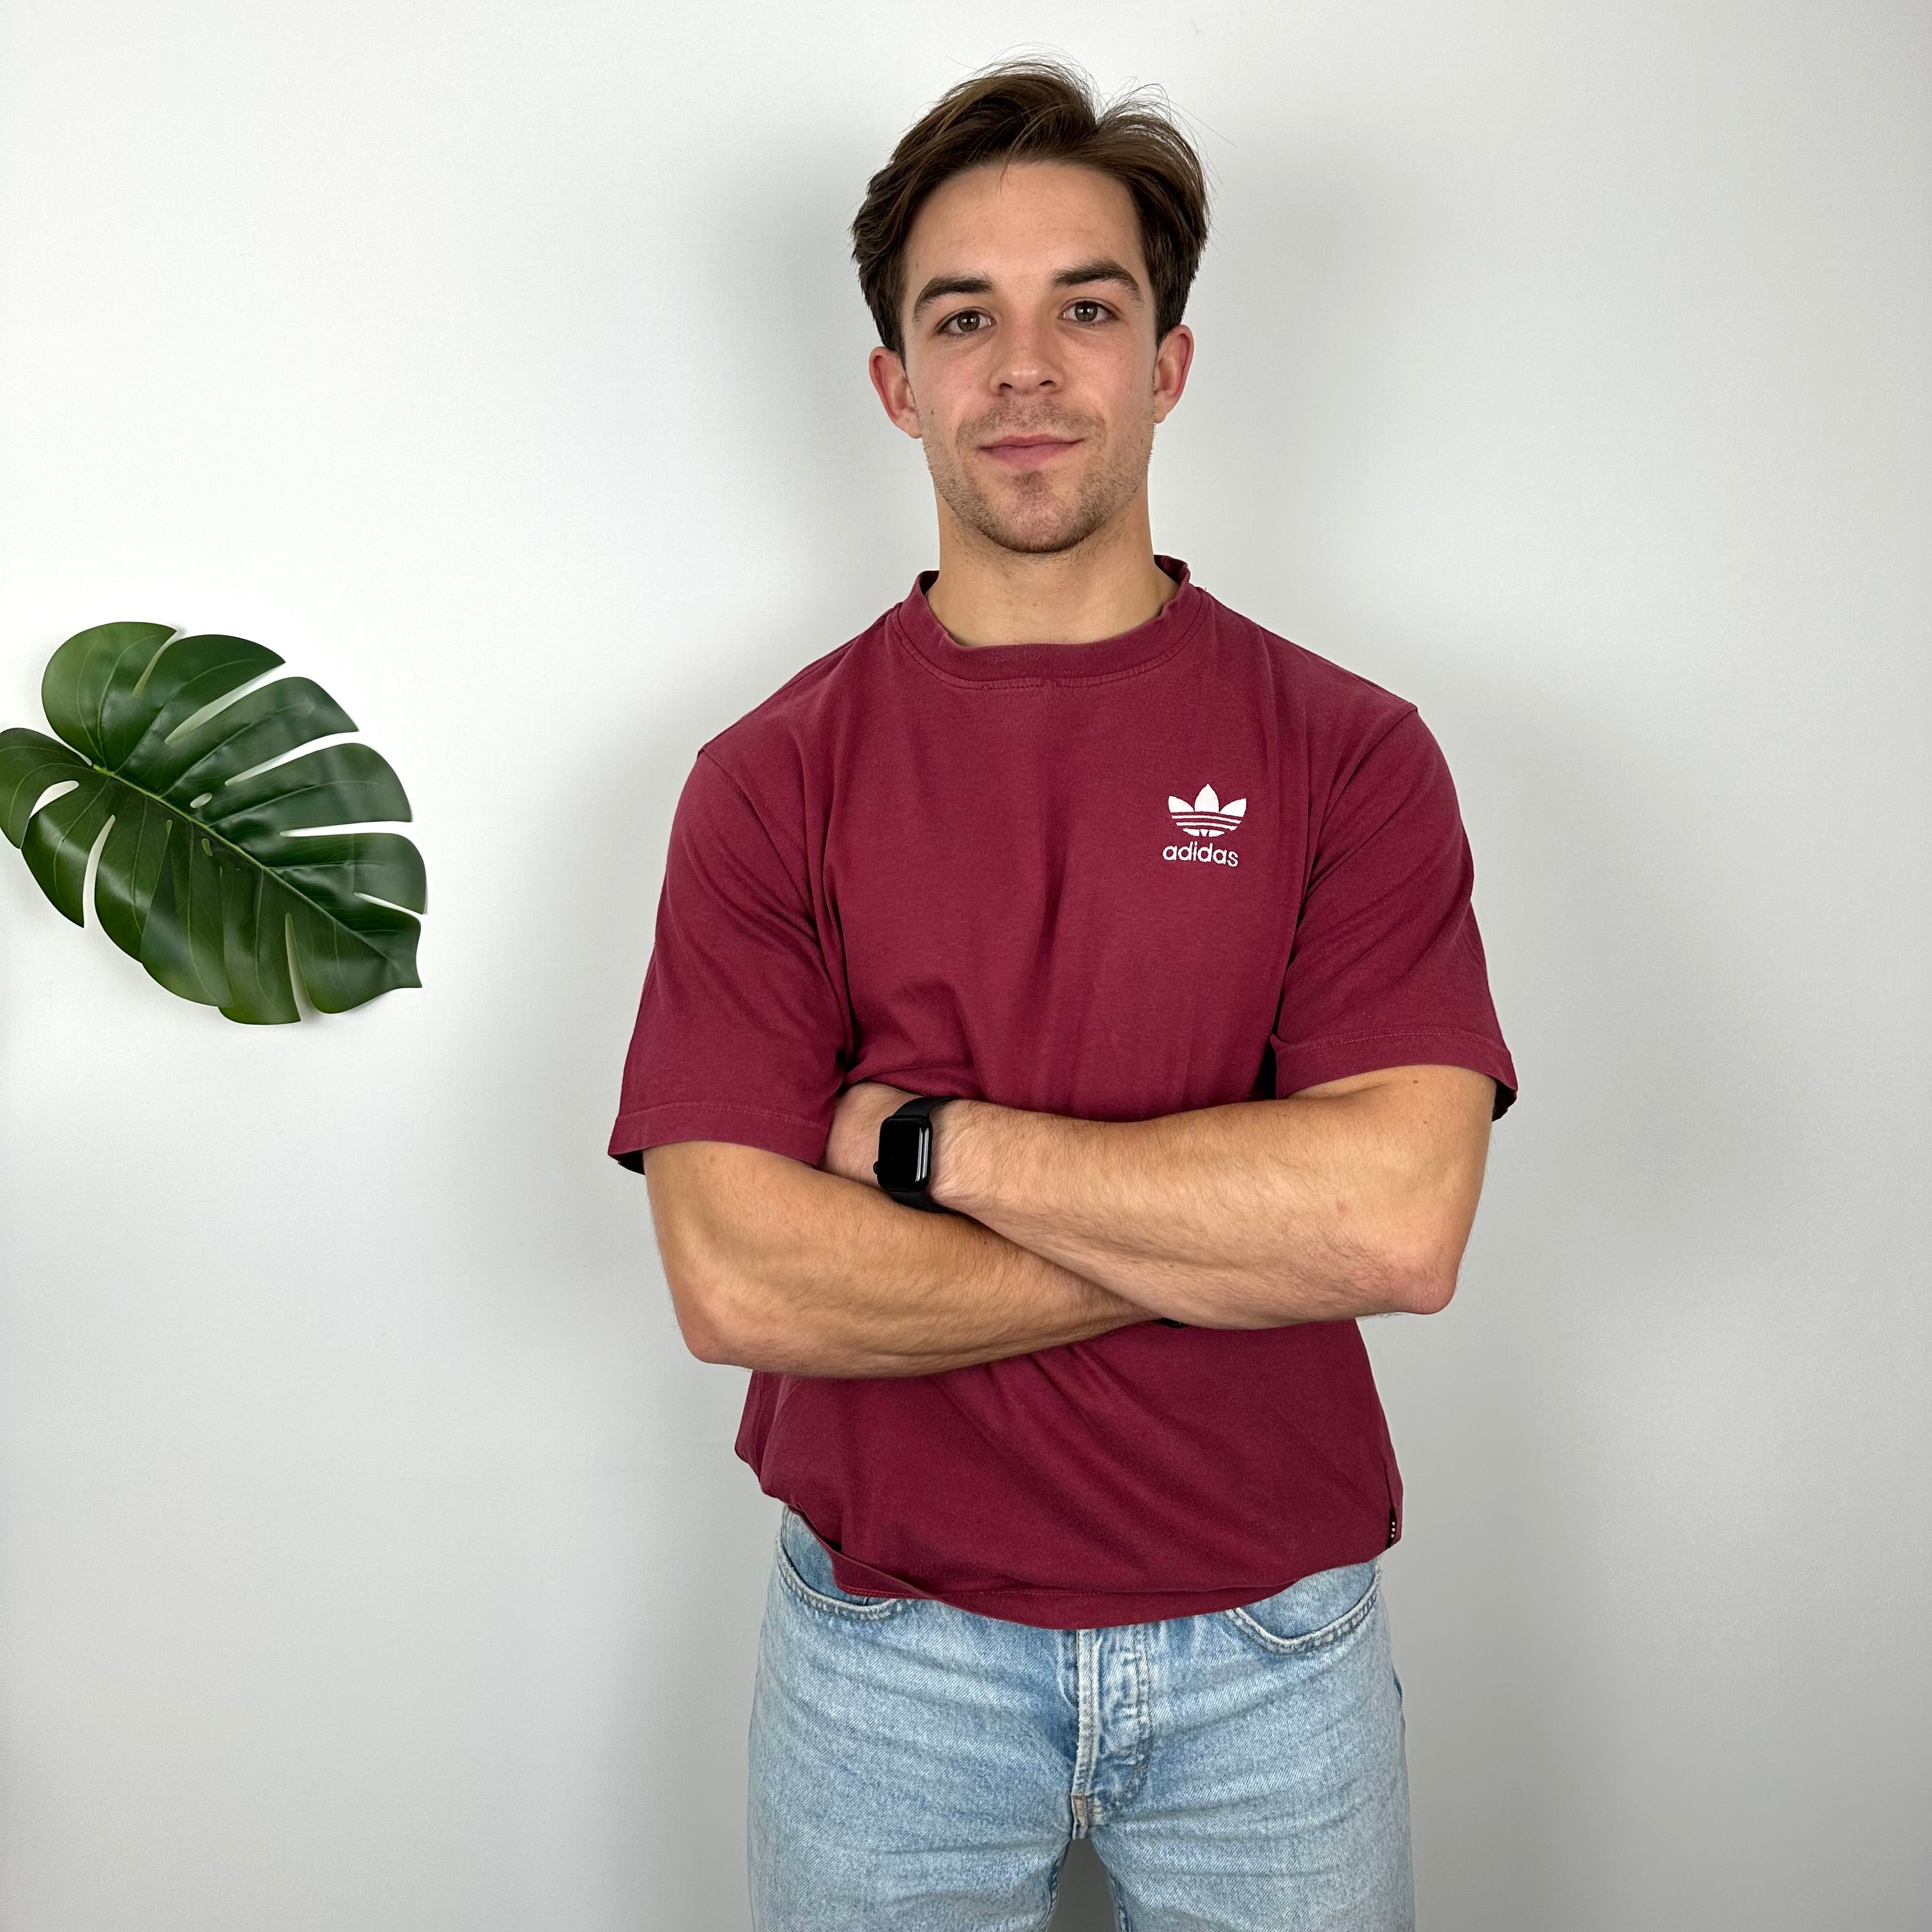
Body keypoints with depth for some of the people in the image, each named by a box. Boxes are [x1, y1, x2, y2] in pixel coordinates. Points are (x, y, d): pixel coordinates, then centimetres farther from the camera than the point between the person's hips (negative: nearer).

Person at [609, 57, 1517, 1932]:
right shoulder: (770, 778, -7)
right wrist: (1236, 1230, -16)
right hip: (886, 1648, 0)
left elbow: (1403, 1218, -18)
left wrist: (929, 1137, -17)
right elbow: (735, 1280, -16)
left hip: (1270, 1644, 1)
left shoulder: (1349, 753, -6)